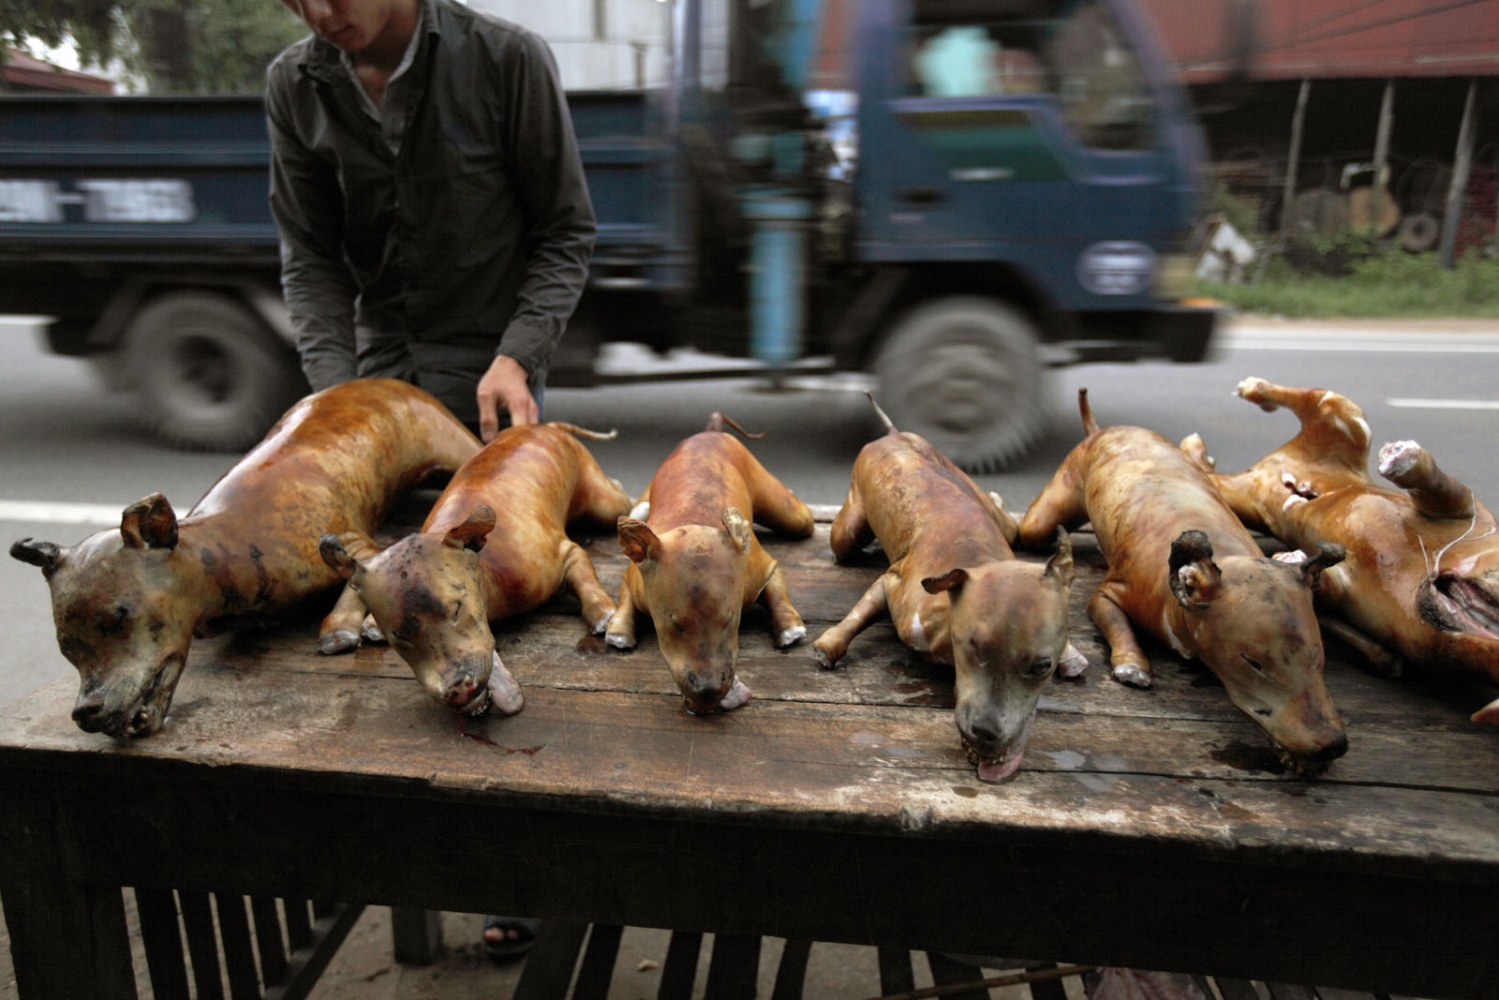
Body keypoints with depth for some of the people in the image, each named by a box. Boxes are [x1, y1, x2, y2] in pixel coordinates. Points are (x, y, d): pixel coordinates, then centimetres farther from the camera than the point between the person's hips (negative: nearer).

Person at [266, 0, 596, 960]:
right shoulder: (296, 85, 3)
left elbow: (566, 234, -5)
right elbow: (310, 259, 4)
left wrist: (515, 356, -18)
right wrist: (339, 388, -11)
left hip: (493, 384, -4)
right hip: (379, 380, 4)